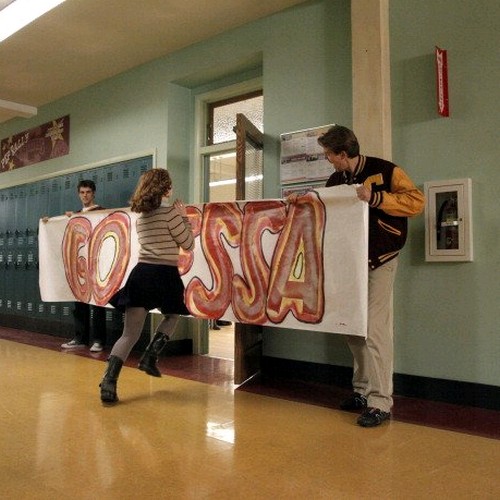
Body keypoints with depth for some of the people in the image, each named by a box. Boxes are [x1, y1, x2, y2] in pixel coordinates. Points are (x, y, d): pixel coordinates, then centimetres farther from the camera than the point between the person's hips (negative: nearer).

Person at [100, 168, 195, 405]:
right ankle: (150, 357, 14)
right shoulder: (169, 212, -5)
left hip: (141, 273, 5)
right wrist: (184, 218, 13)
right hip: (164, 275, -5)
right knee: (172, 316, 27)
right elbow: (188, 244, 2)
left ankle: (108, 382, -11)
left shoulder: (140, 215, 16)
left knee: (130, 333, 3)